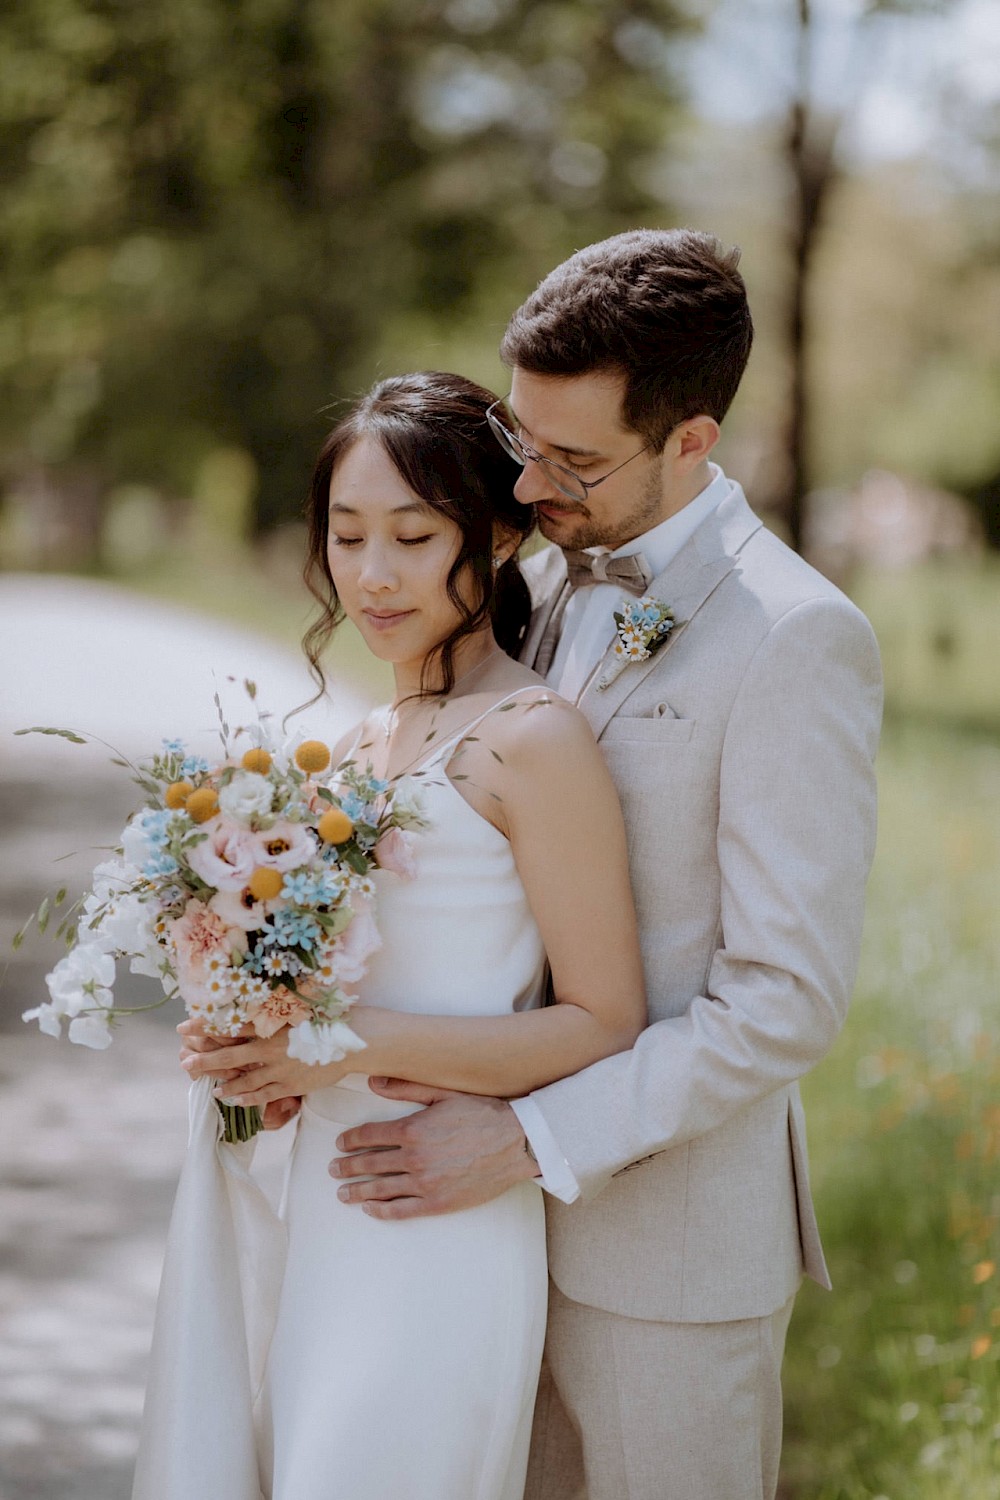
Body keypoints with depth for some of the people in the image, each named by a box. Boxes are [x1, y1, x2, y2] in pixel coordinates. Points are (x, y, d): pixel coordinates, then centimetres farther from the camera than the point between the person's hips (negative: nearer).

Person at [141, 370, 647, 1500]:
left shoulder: (533, 743, -11)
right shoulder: (368, 744, 12)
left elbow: (605, 1027, -12)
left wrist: (360, 1045, -18)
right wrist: (265, 1045, 2)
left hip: (441, 1236, -7)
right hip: (318, 1215, 8)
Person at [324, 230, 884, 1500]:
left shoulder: (797, 641, -18)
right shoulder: (544, 583, 5)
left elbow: (788, 1001, -20)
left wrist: (534, 1140, -21)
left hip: (673, 1234, -6)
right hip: (516, 1207, 7)